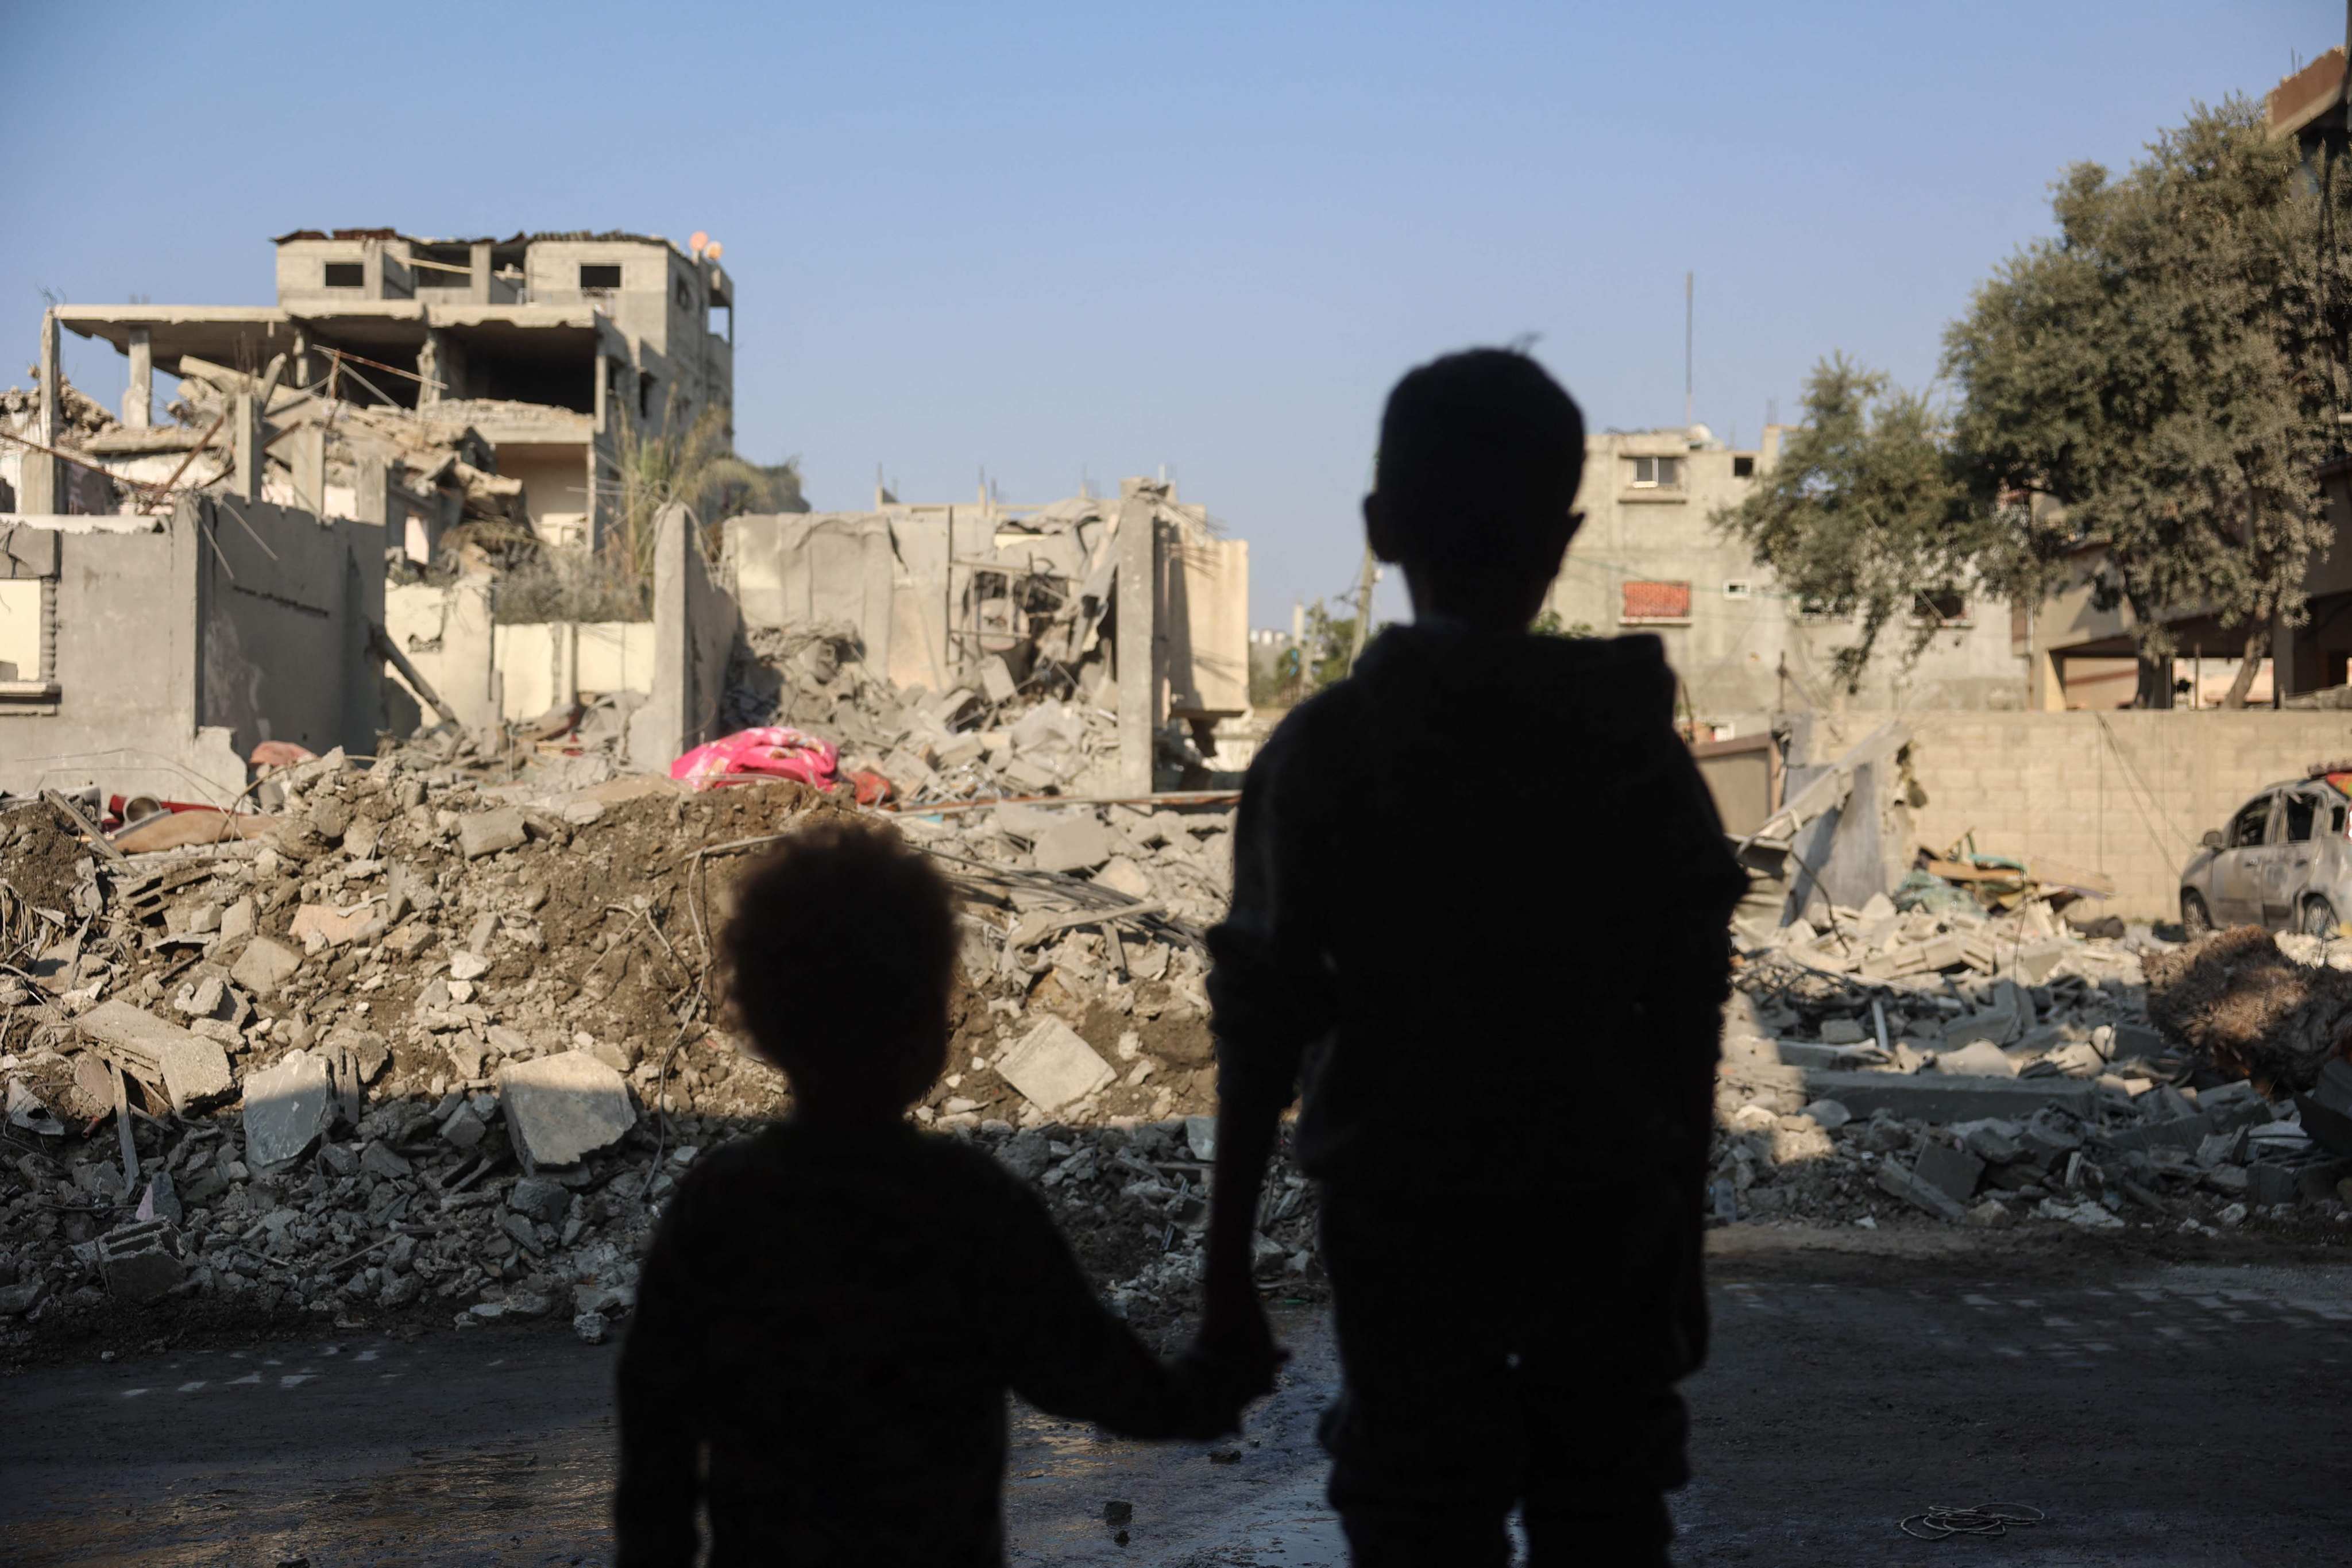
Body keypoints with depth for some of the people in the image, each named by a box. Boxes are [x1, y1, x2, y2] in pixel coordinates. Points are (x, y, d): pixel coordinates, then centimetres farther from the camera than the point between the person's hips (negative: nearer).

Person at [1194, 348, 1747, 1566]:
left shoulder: (1323, 751, -6)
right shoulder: (1641, 745, 1)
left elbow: (1262, 1025, -7)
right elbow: (1685, 1028, 2)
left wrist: (1228, 1268, -1)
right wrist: (1683, 1246, 12)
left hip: (1404, 1219, -2)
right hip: (1608, 1216, 2)